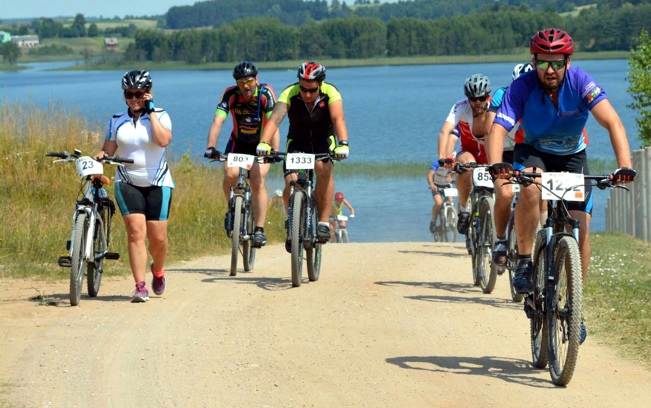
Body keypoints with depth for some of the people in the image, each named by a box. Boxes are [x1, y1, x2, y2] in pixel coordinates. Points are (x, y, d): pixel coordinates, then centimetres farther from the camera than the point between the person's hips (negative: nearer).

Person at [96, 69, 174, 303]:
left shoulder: (160, 116, -1)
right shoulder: (117, 121, 6)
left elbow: (163, 140, -21)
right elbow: (108, 151, 6)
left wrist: (151, 111, -17)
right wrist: (97, 159, -16)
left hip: (157, 184, -1)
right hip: (128, 184, 1)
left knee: (158, 237, 0)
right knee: (136, 232, -14)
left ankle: (158, 271, 32)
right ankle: (140, 286, -15)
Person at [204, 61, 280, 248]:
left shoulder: (266, 93, -24)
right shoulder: (230, 94, -20)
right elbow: (217, 122, -28)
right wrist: (211, 148, -43)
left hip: (261, 144, -2)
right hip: (238, 143, 2)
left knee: (257, 182, -20)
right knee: (230, 175, -23)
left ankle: (259, 229, -13)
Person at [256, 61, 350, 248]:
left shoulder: (330, 92, -24)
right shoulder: (289, 93, -24)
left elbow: (338, 118, -38)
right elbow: (275, 118, -37)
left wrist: (343, 144, -56)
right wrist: (264, 143, -54)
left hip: (324, 140, -1)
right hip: (297, 141, 1)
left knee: (324, 169, -32)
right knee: (291, 183, -20)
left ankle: (323, 222, -23)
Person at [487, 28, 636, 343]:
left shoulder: (581, 83, -26)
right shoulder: (522, 87, -26)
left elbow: (613, 123, -35)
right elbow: (498, 129, -36)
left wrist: (624, 167, -50)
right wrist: (496, 165, -56)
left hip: (572, 157, 1)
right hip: (533, 152, -1)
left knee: (581, 228, -12)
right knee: (530, 187, -36)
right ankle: (524, 262, -18)